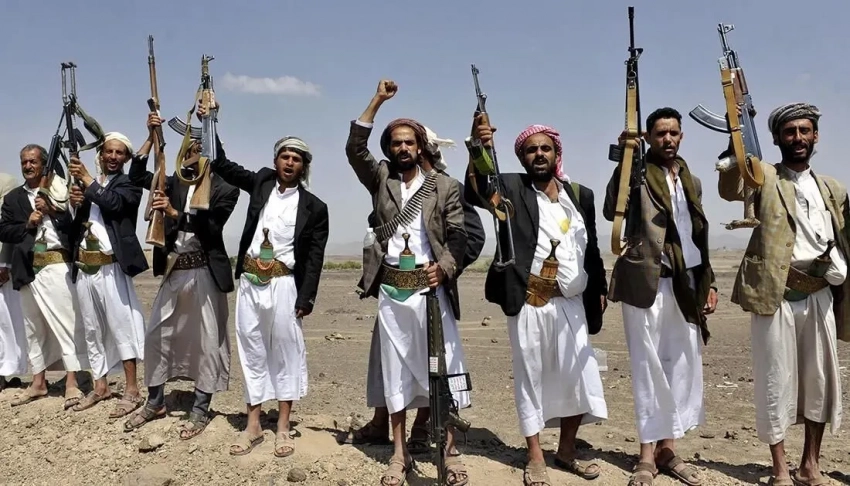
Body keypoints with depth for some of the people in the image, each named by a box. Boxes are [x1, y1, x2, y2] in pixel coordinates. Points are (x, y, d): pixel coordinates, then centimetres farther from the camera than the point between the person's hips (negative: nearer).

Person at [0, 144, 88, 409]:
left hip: (57, 265, -5)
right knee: (33, 327, 11)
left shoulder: (60, 190, 4)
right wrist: (27, 225, -6)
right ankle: (38, 383, 20)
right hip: (28, 269, 5)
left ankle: (72, 384, -5)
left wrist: (52, 210, -12)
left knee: (66, 322, -6)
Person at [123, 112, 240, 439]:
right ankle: (155, 402, 27)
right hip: (173, 271, 5)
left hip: (205, 272, -5)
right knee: (157, 335, 11)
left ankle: (200, 410, 14)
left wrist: (174, 213, -24)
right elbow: (137, 175, 5)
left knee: (207, 341, 2)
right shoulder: (177, 183, 11)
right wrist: (151, 136, -1)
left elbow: (210, 227, -14)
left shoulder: (225, 190, -4)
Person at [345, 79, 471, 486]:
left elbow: (458, 234, 0)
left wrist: (444, 267, -17)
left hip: (429, 287, -2)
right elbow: (354, 148, -3)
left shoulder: (444, 186, 5)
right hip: (390, 289, 2)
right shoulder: (380, 179, 9)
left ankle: (450, 450, 13)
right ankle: (400, 453, 18)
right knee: (395, 370, 8)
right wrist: (378, 100, -6)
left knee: (441, 367, 1)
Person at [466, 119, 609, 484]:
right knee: (530, 376, 5)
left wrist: (599, 288, 13)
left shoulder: (579, 195, 11)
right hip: (529, 303, -4)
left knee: (580, 376, 7)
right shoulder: (512, 189, -1)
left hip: (571, 303, 4)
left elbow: (591, 247, 16)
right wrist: (478, 153, -38)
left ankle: (567, 450, 25)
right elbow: (477, 193, -22)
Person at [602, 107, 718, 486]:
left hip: (686, 285, 6)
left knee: (683, 366, 8)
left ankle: (667, 448, 20)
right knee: (649, 367, 0)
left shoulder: (691, 181, 17)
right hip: (647, 282, -6)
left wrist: (708, 282, 13)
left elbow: (699, 236, 20)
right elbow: (612, 211, -18)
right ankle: (647, 454, 9)